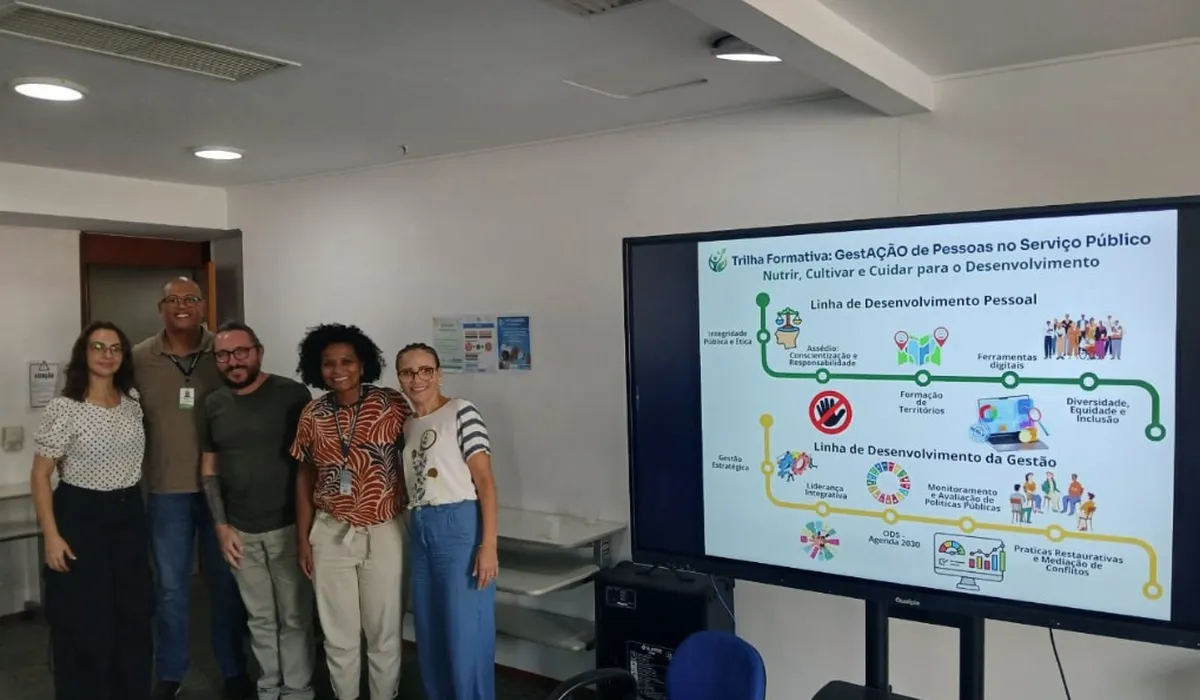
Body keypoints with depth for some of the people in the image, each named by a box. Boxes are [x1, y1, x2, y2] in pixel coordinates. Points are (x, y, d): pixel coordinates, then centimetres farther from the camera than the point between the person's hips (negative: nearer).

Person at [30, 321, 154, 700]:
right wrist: (51, 536, -15)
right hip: (80, 517, -5)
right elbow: (40, 476, -10)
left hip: (129, 515, 5)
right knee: (84, 623, 3)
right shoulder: (63, 408, -12)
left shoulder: (133, 401, 3)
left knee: (134, 617, 13)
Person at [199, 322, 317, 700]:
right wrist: (221, 525, 4)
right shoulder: (213, 404, 5)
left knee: (295, 617, 6)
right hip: (240, 532, 4)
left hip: (289, 526, -4)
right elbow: (209, 469, 11)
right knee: (260, 618, 16)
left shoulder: (292, 394, -9)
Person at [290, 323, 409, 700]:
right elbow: (305, 478, 7)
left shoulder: (392, 404, -9)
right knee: (338, 633, 14)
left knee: (384, 632, 10)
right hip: (330, 534, 2)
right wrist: (303, 538, 6)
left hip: (383, 532, -2)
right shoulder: (312, 414, 0)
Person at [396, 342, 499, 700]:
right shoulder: (407, 425, 14)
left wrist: (488, 545, -16)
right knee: (430, 633, 14)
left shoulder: (461, 412, -5)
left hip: (459, 527, -7)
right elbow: (413, 485, 14)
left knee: (466, 633, -3)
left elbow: (485, 481, -10)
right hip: (420, 532, 7)